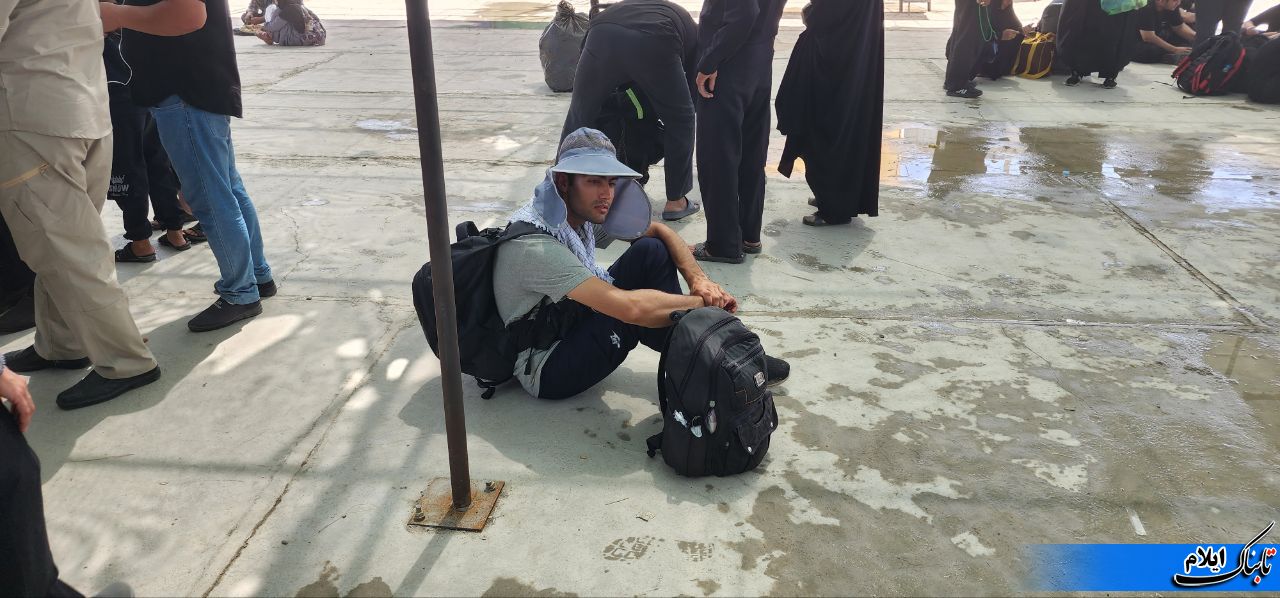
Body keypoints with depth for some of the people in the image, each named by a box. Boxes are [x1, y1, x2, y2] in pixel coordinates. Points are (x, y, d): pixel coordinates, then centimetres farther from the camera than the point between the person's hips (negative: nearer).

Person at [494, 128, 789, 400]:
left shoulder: (582, 208, -6)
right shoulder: (535, 246, -32)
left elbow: (659, 230, 3)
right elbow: (629, 307, -38)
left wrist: (698, 279, -14)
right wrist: (704, 303, -25)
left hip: (574, 326, 9)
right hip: (546, 369, -8)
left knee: (651, 252, -6)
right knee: (641, 310, -30)